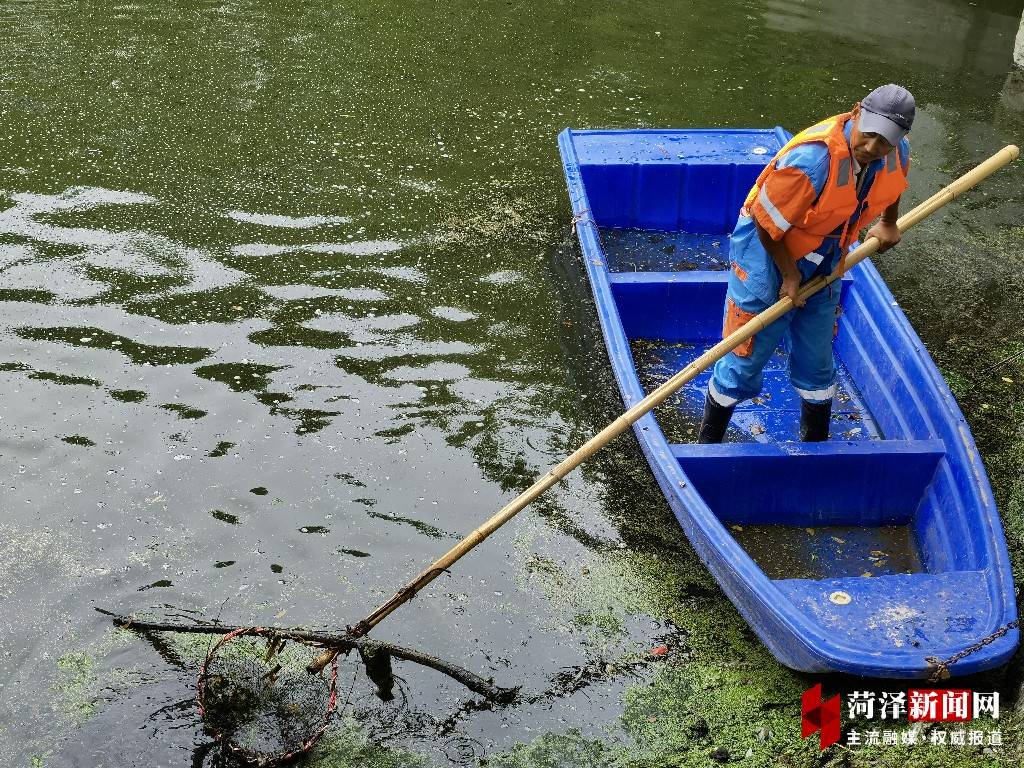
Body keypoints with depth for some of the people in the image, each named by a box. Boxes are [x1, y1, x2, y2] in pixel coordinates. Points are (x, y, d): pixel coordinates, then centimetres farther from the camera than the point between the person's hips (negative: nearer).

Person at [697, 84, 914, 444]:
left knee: (817, 363, 17)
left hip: (822, 265, 6)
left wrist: (888, 224, 30)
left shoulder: (897, 155, -12)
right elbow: (765, 222, -26)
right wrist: (789, 275, -16)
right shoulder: (812, 159, -37)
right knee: (746, 358, 2)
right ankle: (707, 445, 21)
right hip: (768, 253, -6)